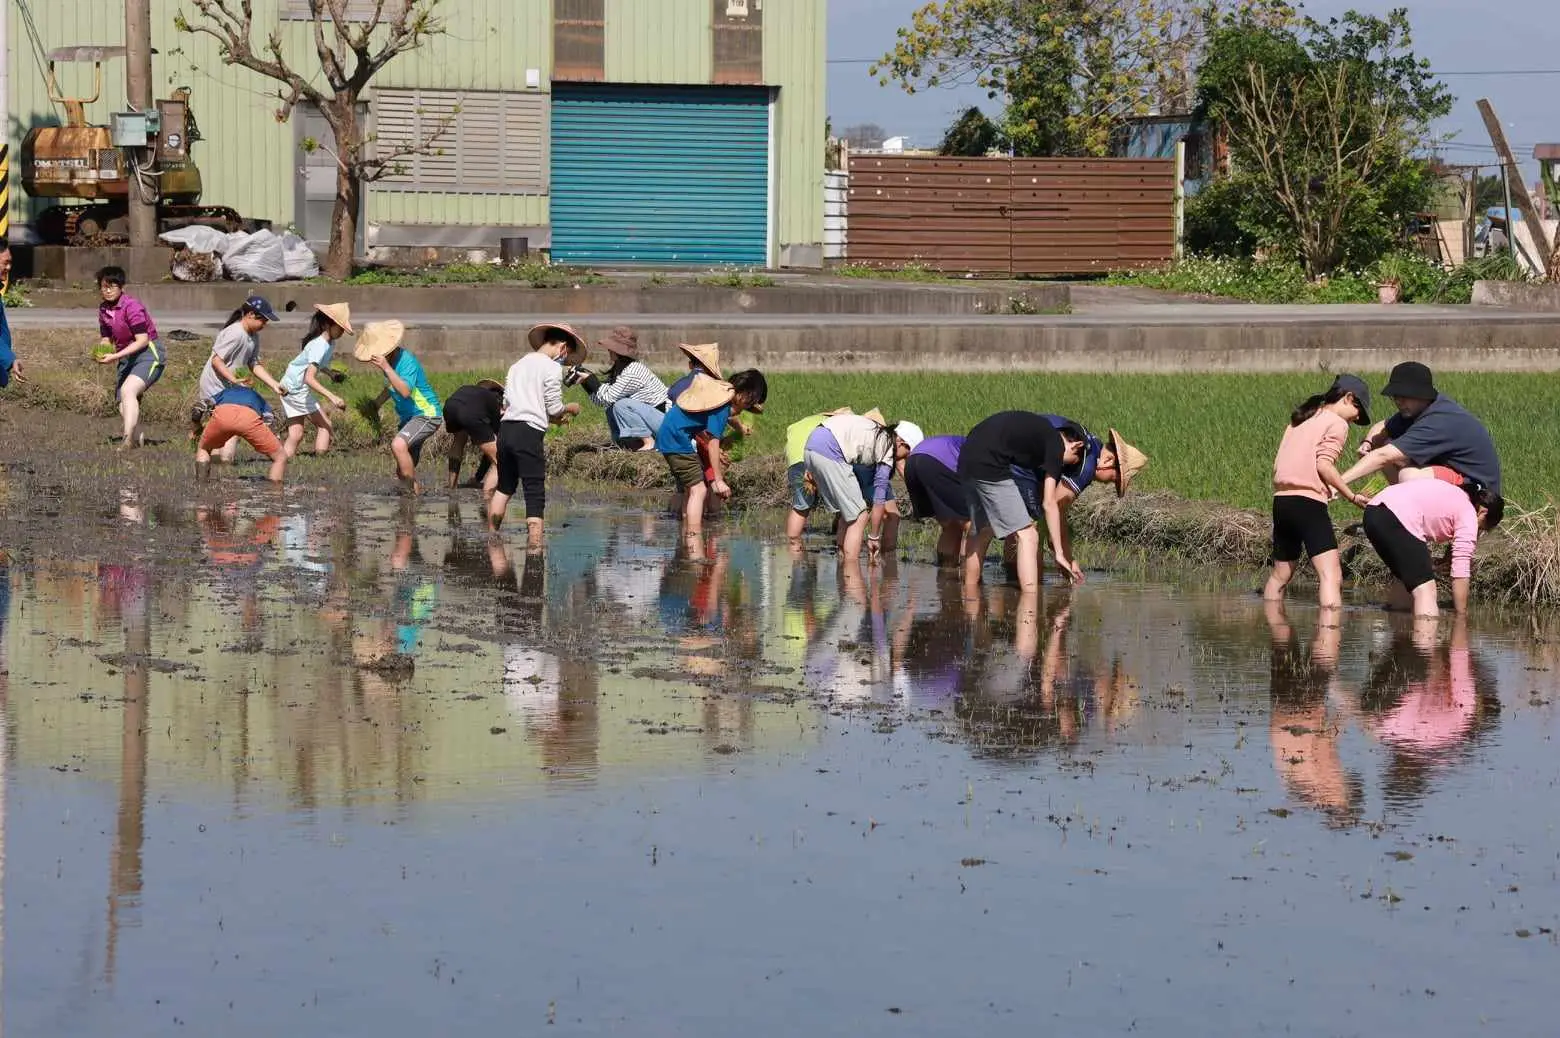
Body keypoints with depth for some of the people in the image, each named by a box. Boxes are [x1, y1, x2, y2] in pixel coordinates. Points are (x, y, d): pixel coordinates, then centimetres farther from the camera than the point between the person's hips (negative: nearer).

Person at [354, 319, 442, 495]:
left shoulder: (407, 360, -23)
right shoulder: (389, 359, 4)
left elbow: (405, 391, -38)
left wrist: (386, 368, -41)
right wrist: (376, 404, 10)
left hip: (426, 415, -10)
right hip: (408, 417, 10)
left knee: (398, 445, -33)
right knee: (403, 473, 8)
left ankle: (413, 490, -26)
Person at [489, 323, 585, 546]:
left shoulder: (518, 365, 19)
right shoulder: (552, 368, -3)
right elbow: (555, 409, -5)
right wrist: (571, 409, 18)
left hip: (506, 428, 7)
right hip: (529, 433, -7)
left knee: (504, 487, 22)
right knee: (535, 494, -6)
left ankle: (491, 536, 29)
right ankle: (534, 544, -14)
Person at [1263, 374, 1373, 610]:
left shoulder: (1300, 420, 22)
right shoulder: (1337, 424, -1)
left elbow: (1277, 465, 17)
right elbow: (1324, 464, -13)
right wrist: (1352, 497, -6)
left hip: (1281, 500, 8)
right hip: (1308, 501, -8)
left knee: (1280, 575, 21)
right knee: (1331, 574, -17)